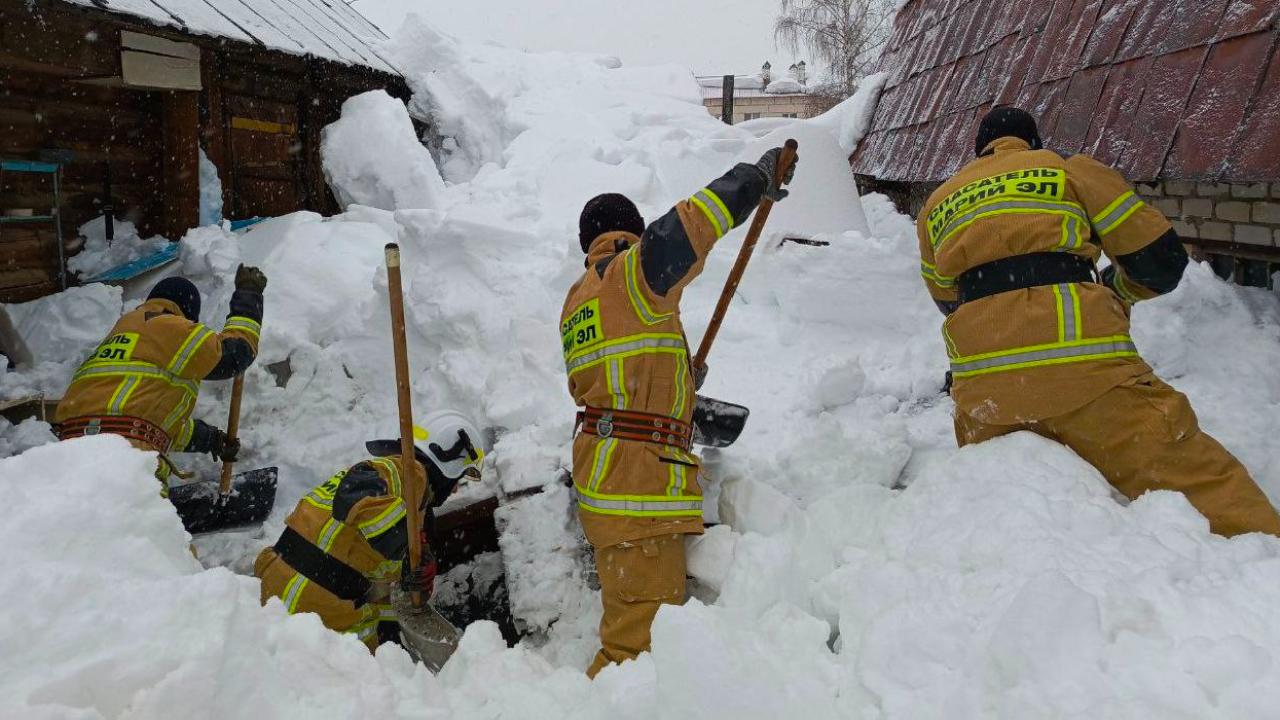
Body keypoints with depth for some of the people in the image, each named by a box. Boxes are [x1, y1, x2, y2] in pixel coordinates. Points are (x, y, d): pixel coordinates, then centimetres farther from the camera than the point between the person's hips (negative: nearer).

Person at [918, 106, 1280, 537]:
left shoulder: (935, 205, 25)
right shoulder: (1074, 171, 17)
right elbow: (1162, 260, 15)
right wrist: (1116, 289, 35)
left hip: (981, 385, 3)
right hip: (1083, 366, -3)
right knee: (1192, 477, -2)